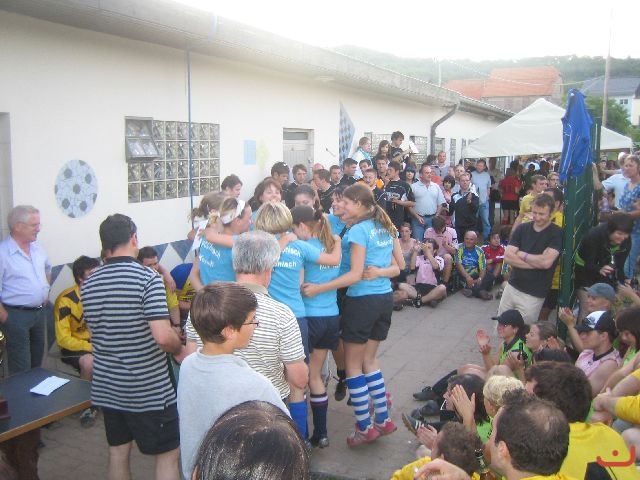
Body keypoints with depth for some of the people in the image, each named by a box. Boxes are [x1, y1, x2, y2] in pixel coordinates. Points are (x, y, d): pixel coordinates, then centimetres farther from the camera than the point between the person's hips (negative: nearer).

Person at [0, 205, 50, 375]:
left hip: (39, 312, 7)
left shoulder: (36, 246, 5)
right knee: (21, 370, -3)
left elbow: (47, 268, 26)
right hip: (17, 315, -7)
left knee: (37, 362, 19)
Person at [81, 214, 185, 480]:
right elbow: (163, 336, -26)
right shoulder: (147, 278, -18)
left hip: (107, 386, 6)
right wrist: (180, 349, -5)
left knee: (118, 452, 18)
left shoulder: (88, 284, 2)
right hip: (149, 388, -6)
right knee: (167, 455, 8)